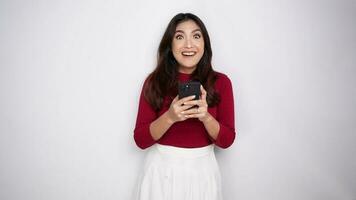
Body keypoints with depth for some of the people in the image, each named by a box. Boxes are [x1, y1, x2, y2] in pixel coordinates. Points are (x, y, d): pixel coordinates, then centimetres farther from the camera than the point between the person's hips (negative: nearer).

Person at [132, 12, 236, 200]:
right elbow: (140, 140, -8)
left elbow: (226, 140, -5)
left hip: (201, 171, 1)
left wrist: (205, 116, -22)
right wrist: (169, 117, -24)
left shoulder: (220, 81, -6)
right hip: (161, 170, 0)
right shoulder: (154, 81, -7)